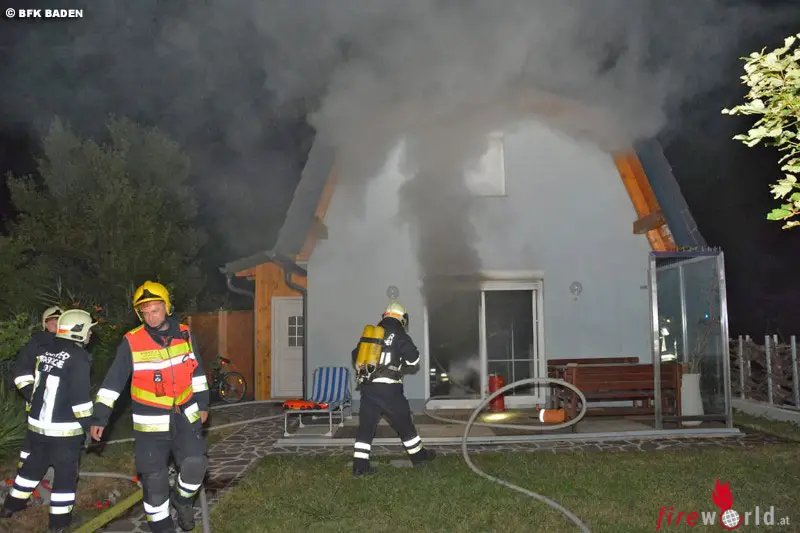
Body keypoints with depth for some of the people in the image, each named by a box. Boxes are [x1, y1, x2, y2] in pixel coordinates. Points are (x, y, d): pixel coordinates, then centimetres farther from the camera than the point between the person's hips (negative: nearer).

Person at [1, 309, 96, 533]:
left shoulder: (44, 350, 2)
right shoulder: (78, 357, -20)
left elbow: (22, 374, 12)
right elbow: (80, 397, -22)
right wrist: (89, 425, -14)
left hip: (37, 423, 7)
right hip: (65, 429, -7)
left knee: (35, 463, 26)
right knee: (66, 472, 7)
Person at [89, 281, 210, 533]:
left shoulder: (184, 334, -1)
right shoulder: (131, 342, -10)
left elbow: (197, 371, 11)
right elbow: (112, 382, -7)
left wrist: (202, 404, 13)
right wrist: (99, 418, -8)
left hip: (185, 416, 2)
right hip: (151, 422, -2)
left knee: (195, 463, -9)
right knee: (154, 476, 2)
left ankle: (182, 499, 22)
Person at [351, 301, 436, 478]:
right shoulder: (399, 336, -2)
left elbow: (356, 358, 20)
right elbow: (414, 361, 0)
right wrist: (401, 368, 19)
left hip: (367, 387, 5)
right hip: (387, 388, -5)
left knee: (366, 425, 6)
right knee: (404, 423, 11)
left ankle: (360, 465, 3)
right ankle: (418, 455, 24)